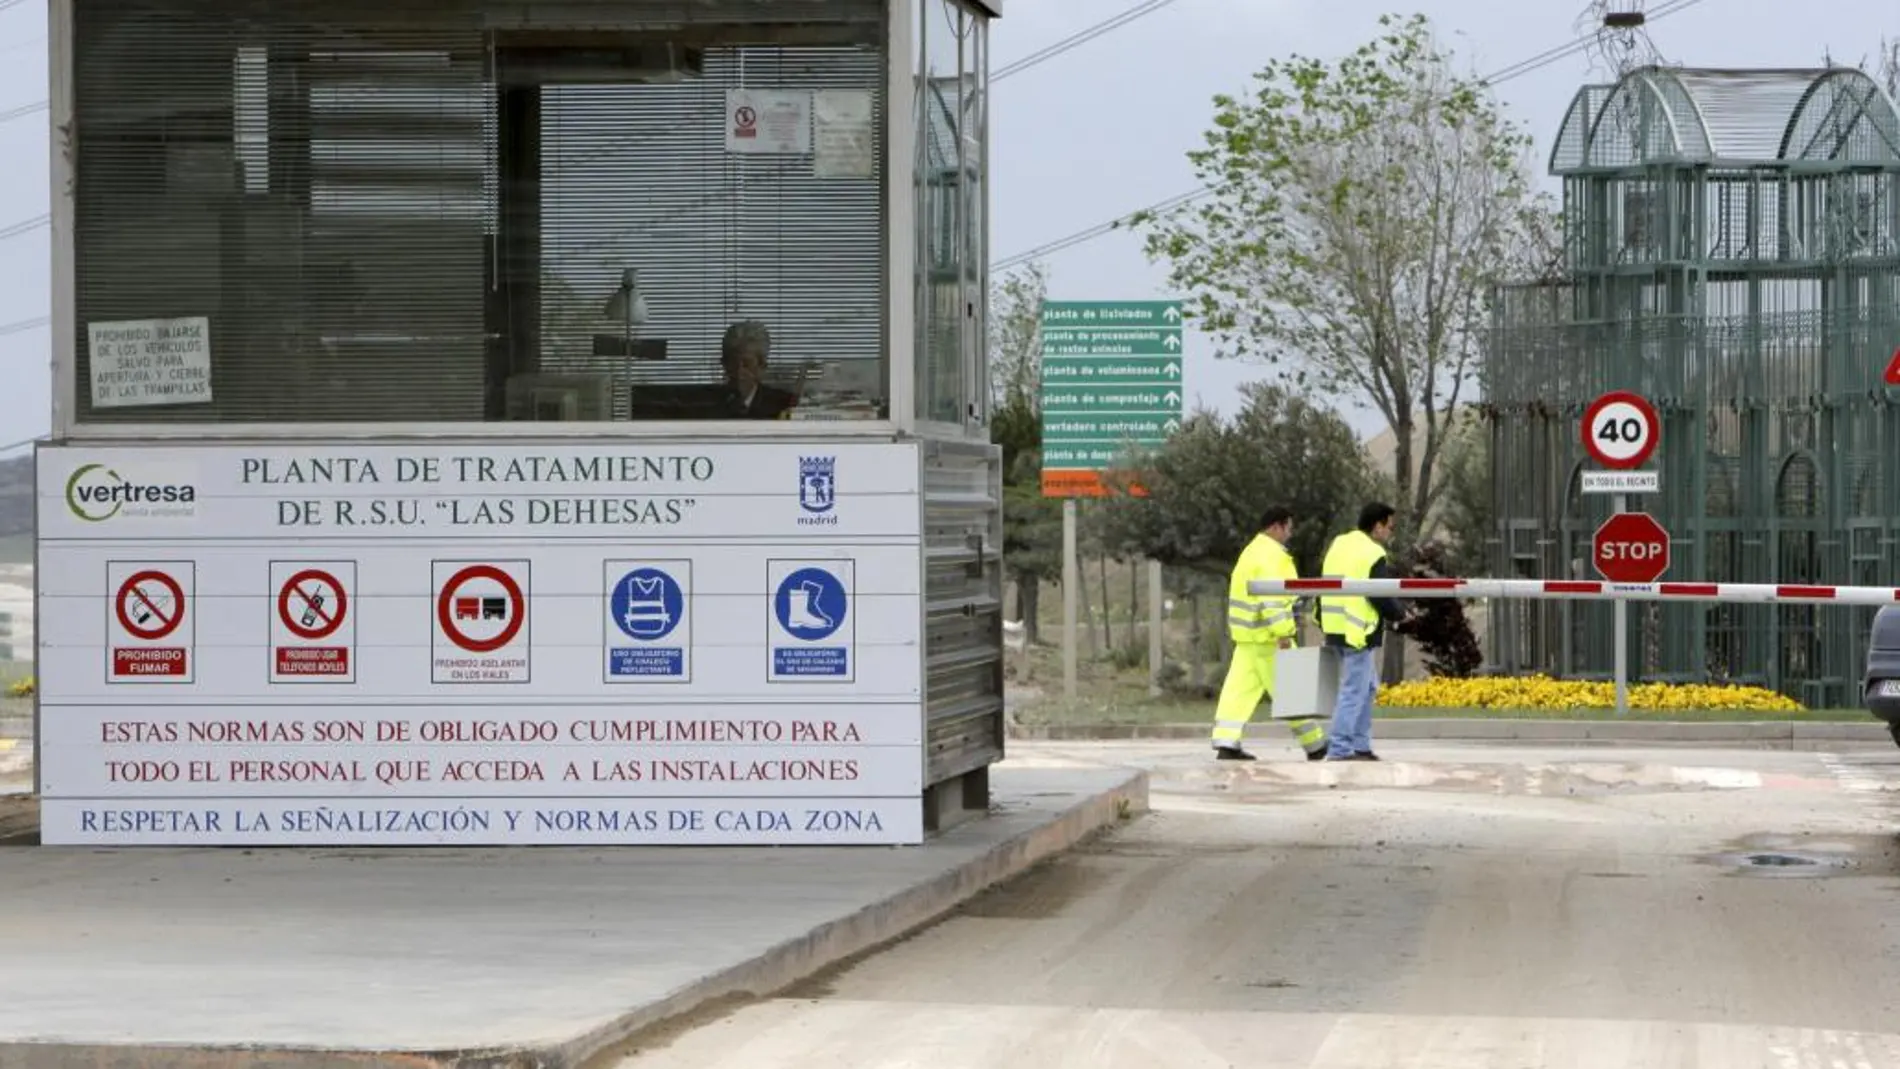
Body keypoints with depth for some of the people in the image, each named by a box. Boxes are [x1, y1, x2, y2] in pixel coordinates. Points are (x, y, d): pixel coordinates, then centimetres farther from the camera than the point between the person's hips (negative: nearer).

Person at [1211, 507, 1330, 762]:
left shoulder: (1253, 552, 18)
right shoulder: (1272, 556, -14)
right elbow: (1272, 598, -23)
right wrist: (1283, 633, -24)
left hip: (1248, 635, 10)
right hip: (1268, 636, -10)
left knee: (1240, 688, 3)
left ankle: (1226, 743, -4)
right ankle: (1314, 745, 6)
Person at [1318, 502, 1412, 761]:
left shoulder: (1338, 545, 13)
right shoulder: (1373, 555, -13)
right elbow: (1382, 597, -17)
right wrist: (1398, 614, 2)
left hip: (1335, 628, 9)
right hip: (1358, 631, -9)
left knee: (1368, 686, 18)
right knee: (1354, 691, -5)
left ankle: (1360, 746, 19)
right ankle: (1339, 750, -6)